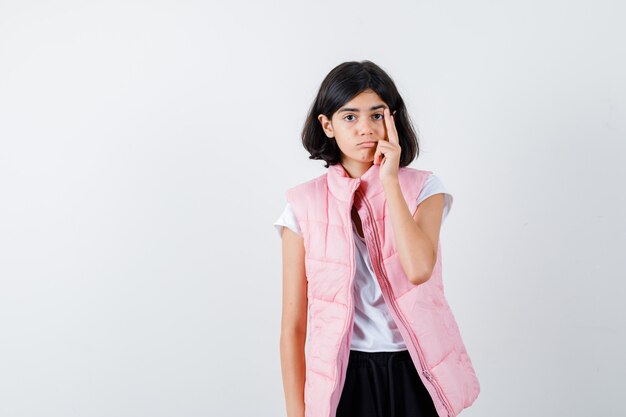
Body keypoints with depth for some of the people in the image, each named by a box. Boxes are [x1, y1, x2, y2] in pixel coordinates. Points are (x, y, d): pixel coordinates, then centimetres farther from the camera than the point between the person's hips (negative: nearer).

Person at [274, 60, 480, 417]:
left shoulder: (423, 187, -3)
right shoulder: (305, 204, -4)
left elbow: (419, 269, -23)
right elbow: (293, 325, -3)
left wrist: (389, 181, -17)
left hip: (415, 378, 0)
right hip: (344, 381, 0)